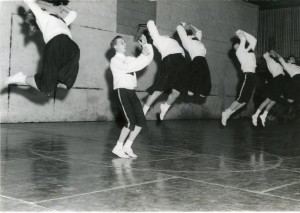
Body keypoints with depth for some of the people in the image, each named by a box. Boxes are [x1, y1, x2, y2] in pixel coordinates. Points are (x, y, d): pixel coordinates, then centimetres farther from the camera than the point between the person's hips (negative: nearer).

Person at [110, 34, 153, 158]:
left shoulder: (129, 59, 22)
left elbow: (147, 60, 18)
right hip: (123, 91, -7)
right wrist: (143, 55, -14)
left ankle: (127, 146, 10)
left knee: (141, 121, 0)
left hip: (132, 92, 8)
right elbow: (129, 68, -17)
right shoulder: (115, 60, 0)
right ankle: (118, 147, -4)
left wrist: (146, 46, 7)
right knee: (131, 122, -16)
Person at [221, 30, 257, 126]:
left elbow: (254, 40, 25)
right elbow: (243, 39, -10)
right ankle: (227, 113, -1)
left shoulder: (248, 50, 21)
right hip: (248, 75, -7)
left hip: (252, 75, 8)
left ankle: (229, 112, 9)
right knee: (241, 99, -12)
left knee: (245, 100, 4)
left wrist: (243, 32, 23)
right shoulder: (239, 51, 0)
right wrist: (240, 35, 11)